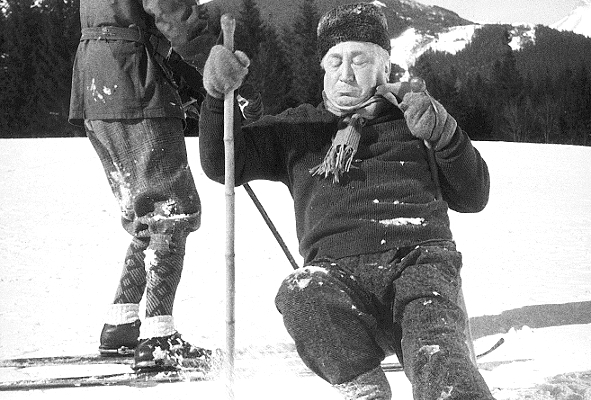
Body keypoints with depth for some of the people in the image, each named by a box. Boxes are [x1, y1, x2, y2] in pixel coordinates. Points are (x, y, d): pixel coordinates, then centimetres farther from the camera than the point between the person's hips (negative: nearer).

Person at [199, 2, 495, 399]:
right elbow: (222, 163, 20)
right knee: (301, 295, -36)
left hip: (420, 259, -1)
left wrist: (446, 135, 3)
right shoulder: (298, 127, 28)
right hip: (339, 269, 1)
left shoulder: (412, 119, 26)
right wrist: (218, 97, 1)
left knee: (437, 359, -35)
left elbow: (472, 198, 22)